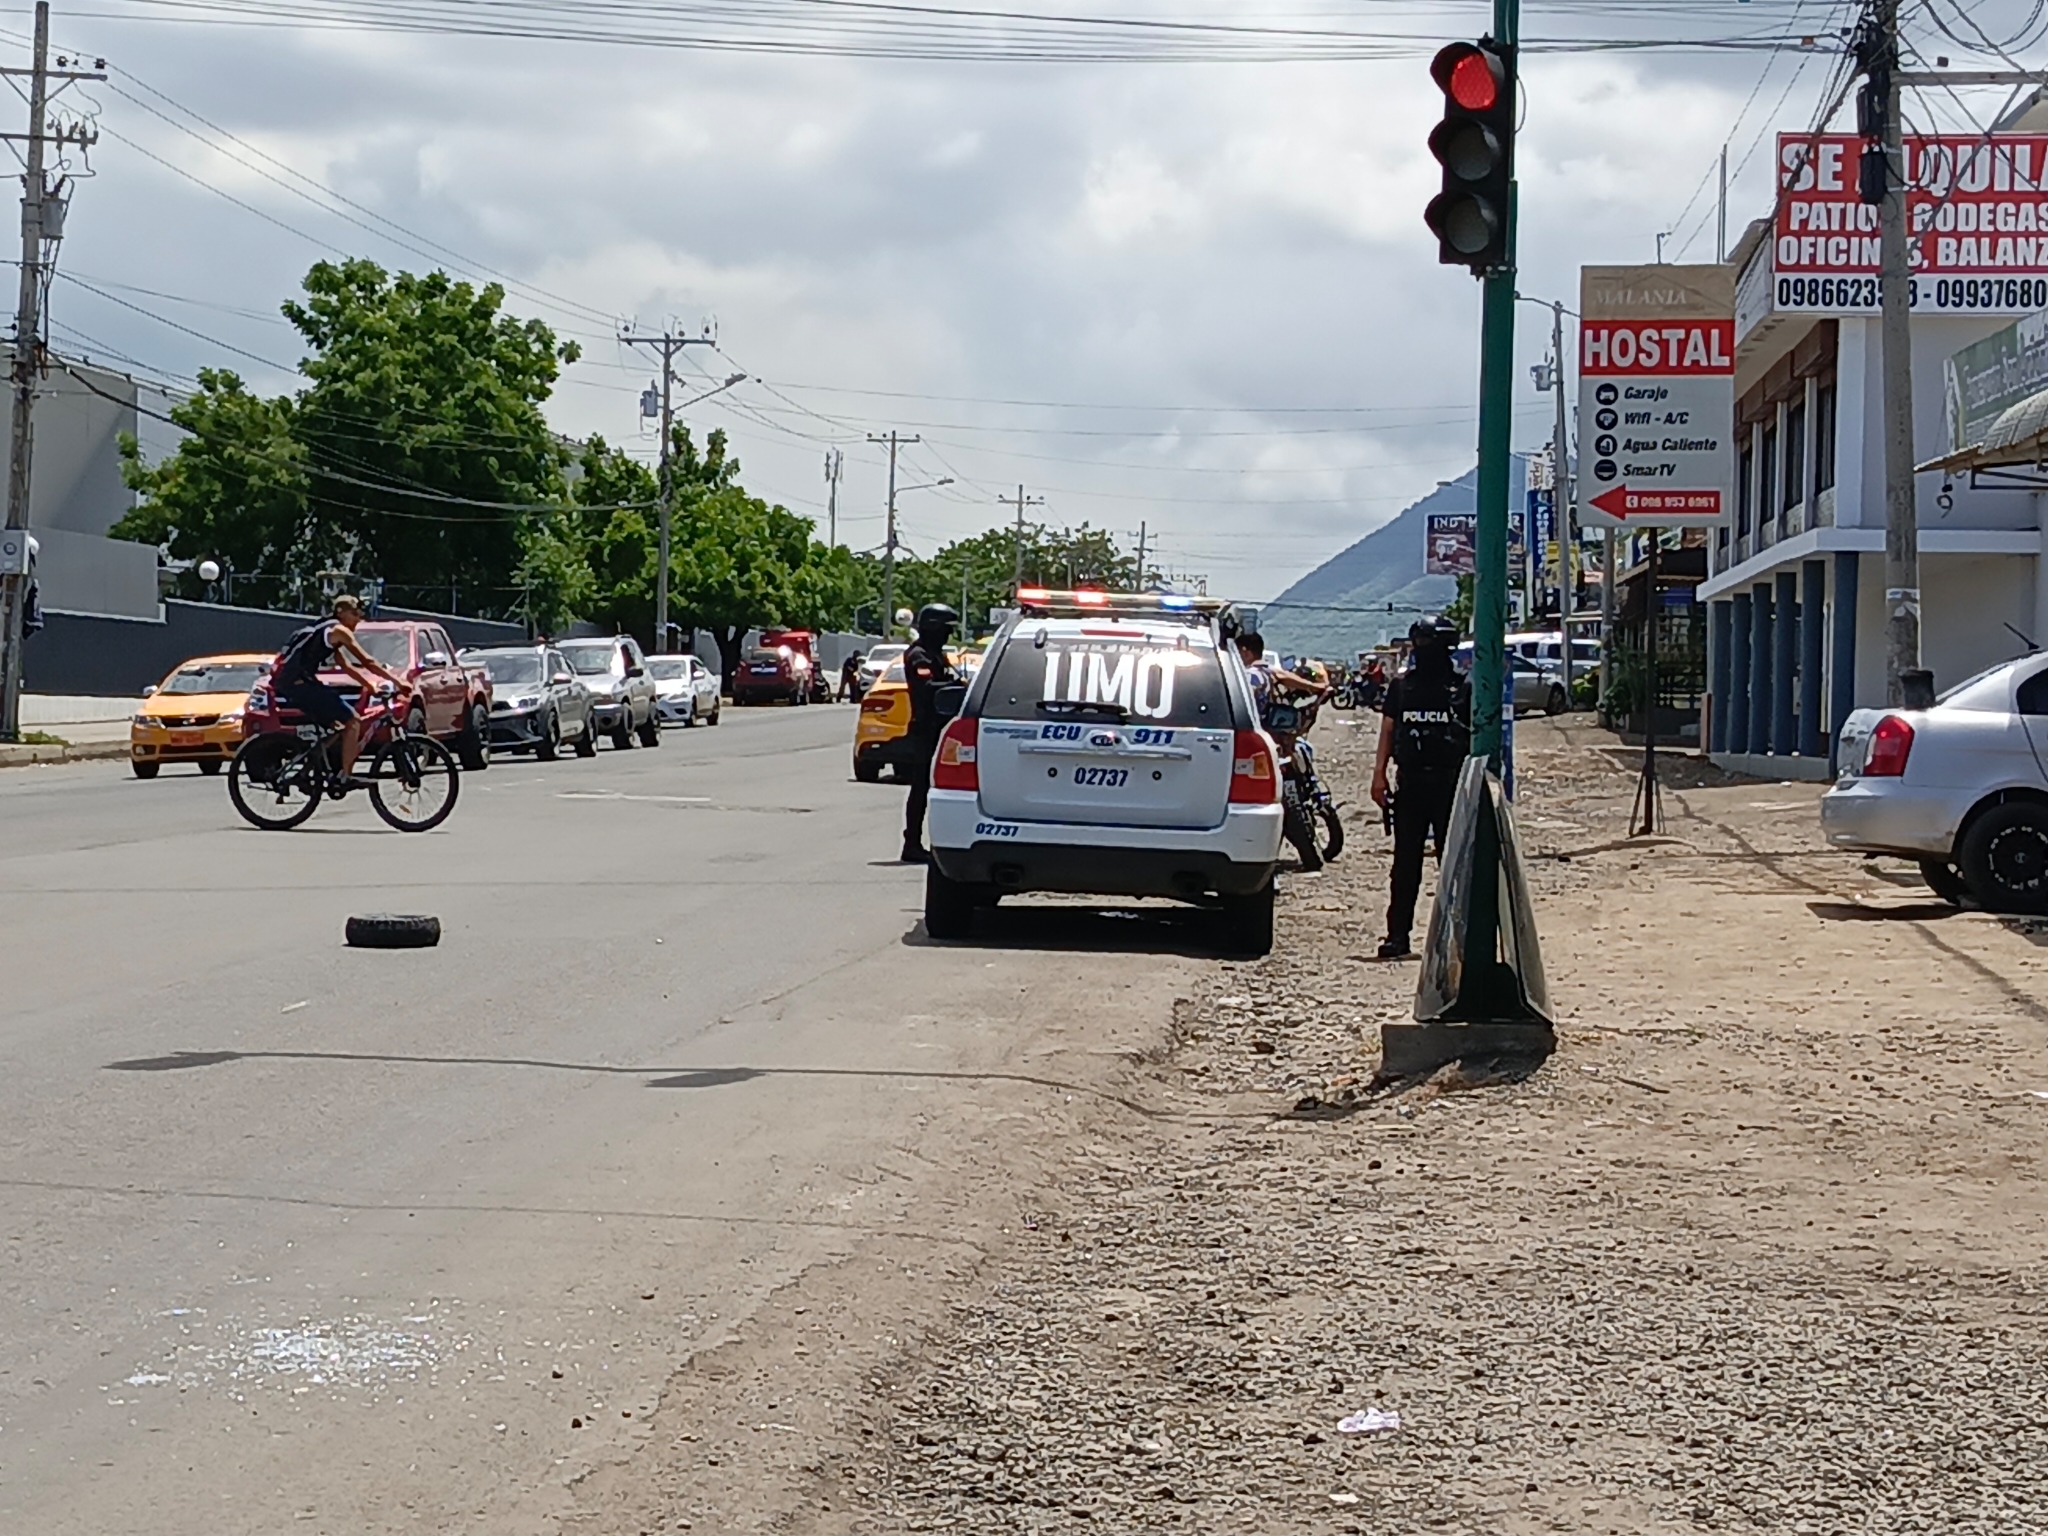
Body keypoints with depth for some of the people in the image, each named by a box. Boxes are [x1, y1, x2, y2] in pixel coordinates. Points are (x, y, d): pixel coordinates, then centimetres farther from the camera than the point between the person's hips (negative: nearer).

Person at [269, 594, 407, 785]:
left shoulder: (329, 633, 26)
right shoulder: (338, 630, -3)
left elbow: (347, 667, 30)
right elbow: (368, 662, -6)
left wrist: (373, 686, 25)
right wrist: (398, 681, -3)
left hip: (284, 683, 10)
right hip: (299, 683, -10)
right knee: (352, 720, -9)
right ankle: (346, 775, -11)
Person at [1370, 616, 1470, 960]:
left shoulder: (1464, 688, 1)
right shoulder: (1400, 687, 9)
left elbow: (1478, 735, 2)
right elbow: (1387, 730, 11)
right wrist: (1379, 774, 3)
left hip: (1451, 784, -2)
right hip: (1410, 783, 2)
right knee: (1405, 863, 4)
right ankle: (1397, 935, 7)